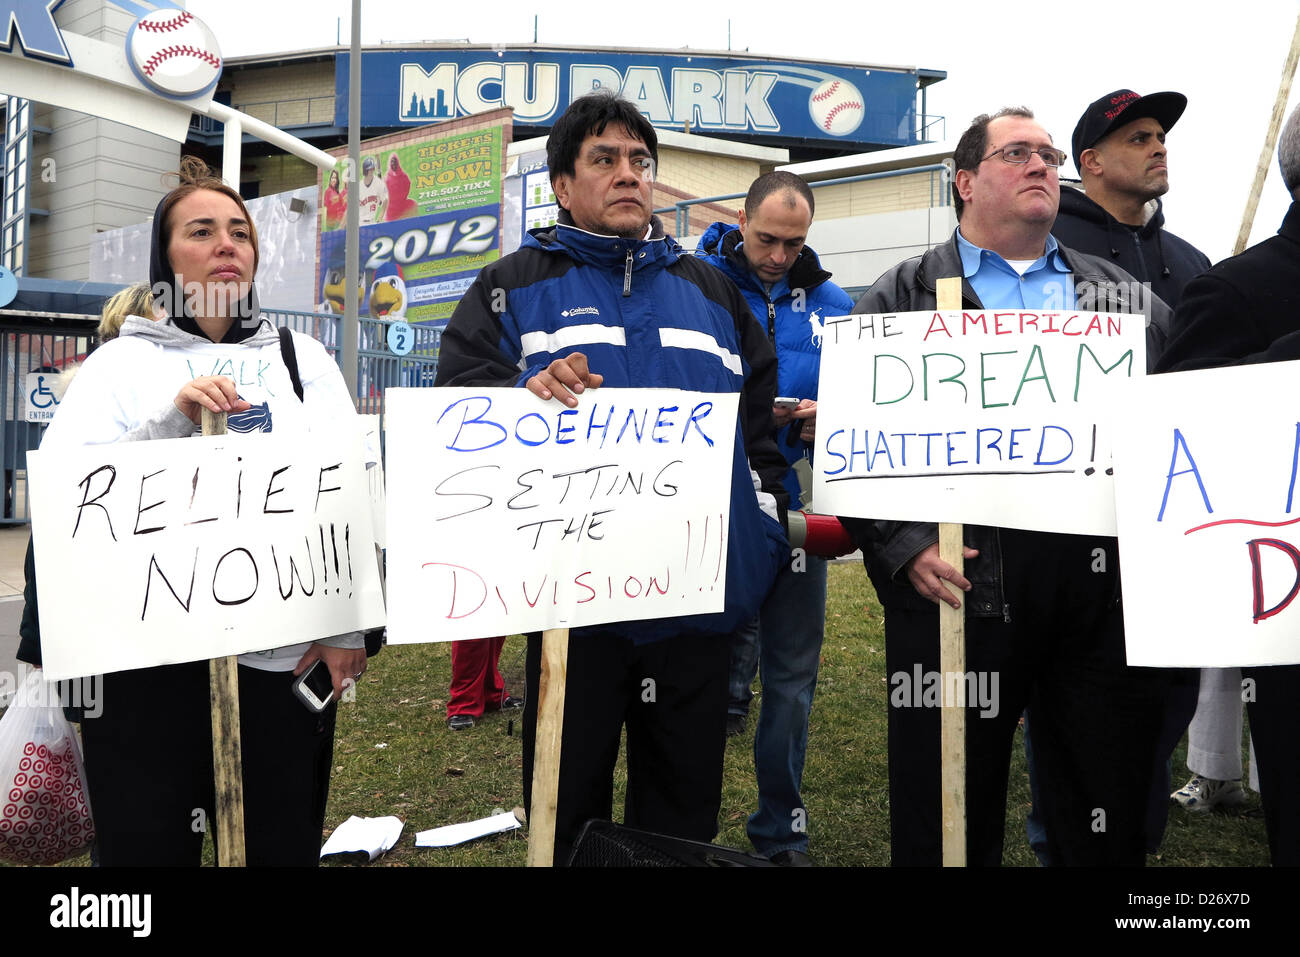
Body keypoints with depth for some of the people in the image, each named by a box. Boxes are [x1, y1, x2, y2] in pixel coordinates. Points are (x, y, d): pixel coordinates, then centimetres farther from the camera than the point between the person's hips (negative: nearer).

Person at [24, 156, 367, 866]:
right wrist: (172, 421, -17)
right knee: (148, 846, 5)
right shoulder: (120, 363, 9)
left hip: (282, 651, 1)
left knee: (284, 847, 7)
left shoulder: (303, 358, 12)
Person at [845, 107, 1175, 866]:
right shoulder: (902, 300, 7)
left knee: (1112, 827, 14)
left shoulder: (1125, 293, 17)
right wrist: (902, 546, -13)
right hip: (959, 584, -3)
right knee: (951, 825, 9)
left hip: (1107, 582, 3)